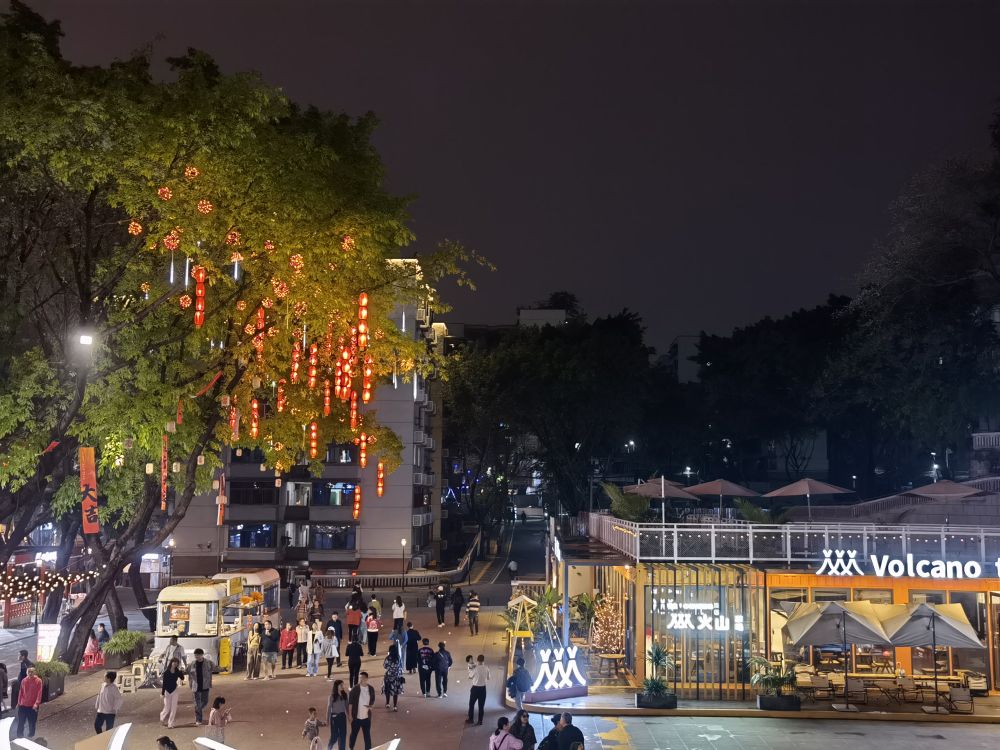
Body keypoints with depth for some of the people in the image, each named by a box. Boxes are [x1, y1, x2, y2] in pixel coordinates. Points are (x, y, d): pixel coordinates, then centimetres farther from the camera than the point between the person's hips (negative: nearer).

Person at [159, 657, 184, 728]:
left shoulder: (177, 671, -2)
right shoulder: (166, 672, -10)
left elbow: (182, 678, -14)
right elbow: (164, 683, -8)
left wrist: (180, 670, -20)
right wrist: (162, 693, -8)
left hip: (174, 690, 2)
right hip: (167, 691, -2)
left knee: (173, 708, 0)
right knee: (167, 708, 4)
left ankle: (170, 724, 7)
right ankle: (162, 718, 35)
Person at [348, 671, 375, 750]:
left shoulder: (371, 689, -2)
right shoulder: (355, 689, -11)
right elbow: (350, 703, -7)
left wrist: (371, 706, -10)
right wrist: (350, 715, -9)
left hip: (366, 717, 2)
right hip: (356, 716, -2)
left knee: (367, 735, 8)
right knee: (354, 734, 12)